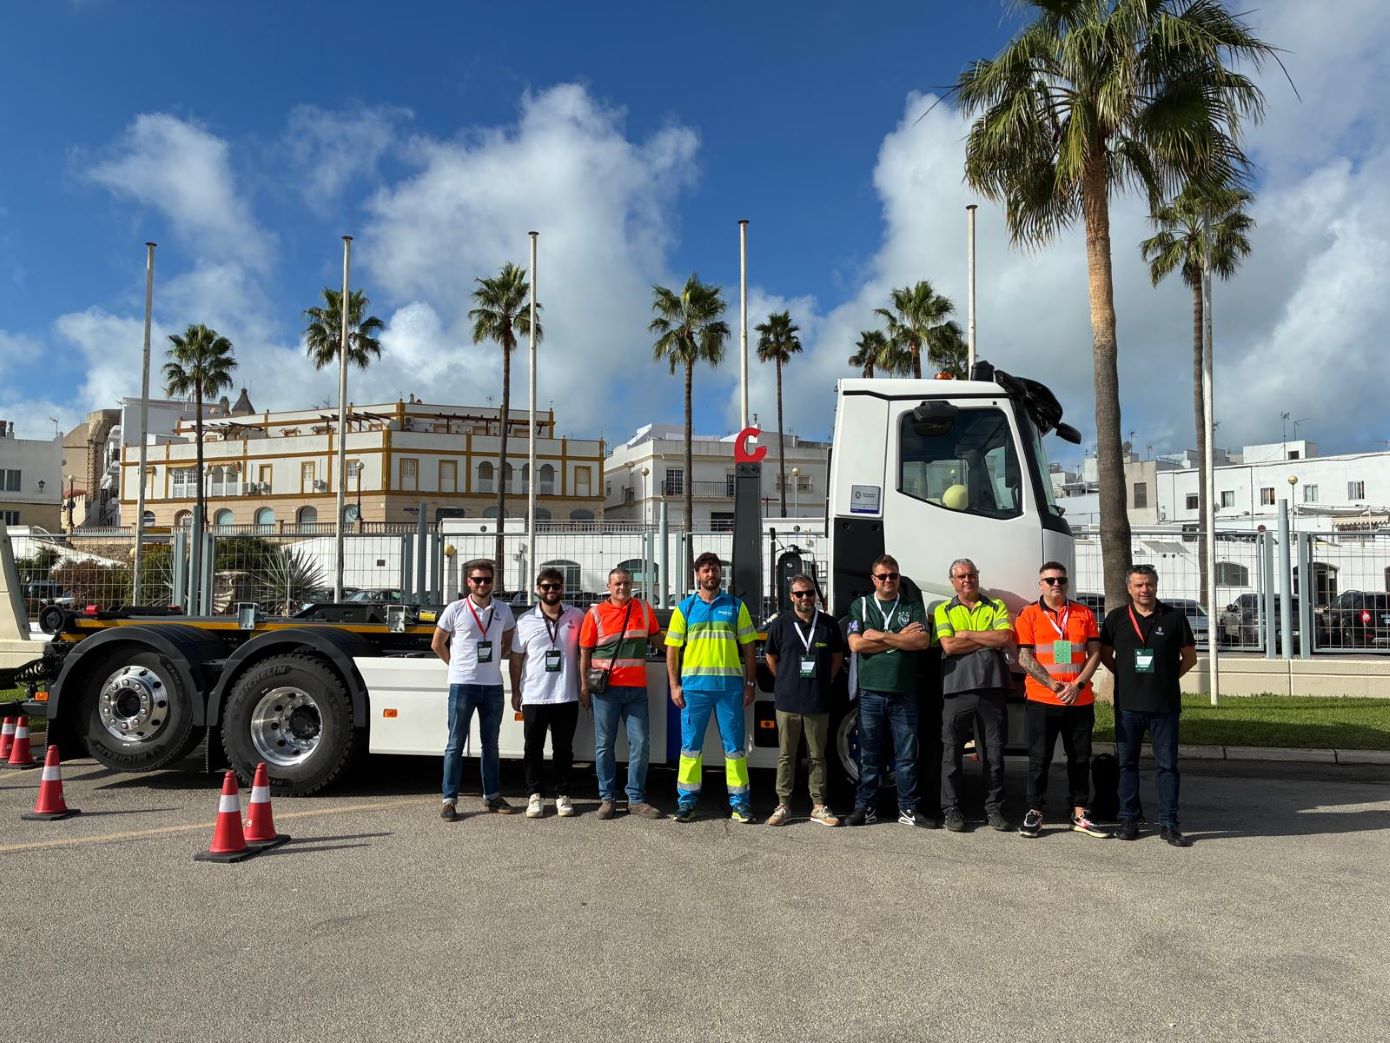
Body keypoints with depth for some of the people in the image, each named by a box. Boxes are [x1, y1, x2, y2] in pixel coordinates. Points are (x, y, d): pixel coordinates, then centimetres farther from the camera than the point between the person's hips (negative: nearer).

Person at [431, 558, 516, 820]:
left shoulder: (503, 611, 5)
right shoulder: (455, 609, -4)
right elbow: (437, 644, 5)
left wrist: (495, 659, 5)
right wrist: (457, 664, 4)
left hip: (493, 685, 3)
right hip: (462, 684, -3)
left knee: (491, 744, 12)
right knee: (456, 744, 0)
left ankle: (492, 796, 21)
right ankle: (449, 800, 5)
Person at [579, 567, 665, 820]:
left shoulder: (644, 609, 9)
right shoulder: (596, 613, 2)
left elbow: (657, 639, 23)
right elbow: (584, 652, 3)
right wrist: (584, 686, 0)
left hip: (636, 688, 2)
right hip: (606, 688, -2)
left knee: (641, 744, 1)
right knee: (604, 745, 4)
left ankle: (636, 799, 11)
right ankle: (607, 798, 14)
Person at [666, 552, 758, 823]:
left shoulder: (735, 606, 8)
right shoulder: (685, 608, 7)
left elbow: (748, 647, 9)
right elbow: (672, 649, 7)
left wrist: (750, 683, 4)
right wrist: (674, 685, -1)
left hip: (729, 685, 0)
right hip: (694, 686, 0)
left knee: (734, 745, 3)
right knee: (690, 745, 4)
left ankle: (738, 801, 11)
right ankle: (686, 800, 12)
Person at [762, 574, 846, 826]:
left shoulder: (828, 624, 4)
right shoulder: (780, 624, 1)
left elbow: (837, 656, 15)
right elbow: (770, 656, 11)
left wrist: (824, 682, 7)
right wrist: (786, 682, 7)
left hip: (818, 702, 1)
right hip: (787, 701, -1)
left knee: (817, 756, 7)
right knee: (786, 756, 5)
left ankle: (818, 807, 15)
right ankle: (783, 805, 13)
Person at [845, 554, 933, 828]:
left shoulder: (913, 607, 10)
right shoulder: (860, 606, 9)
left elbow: (923, 641, -6)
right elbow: (856, 644, -5)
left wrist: (881, 636, -9)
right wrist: (901, 638, -6)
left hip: (904, 692, 0)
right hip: (871, 691, 0)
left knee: (907, 755, 4)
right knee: (869, 754, 4)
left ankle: (908, 809, 13)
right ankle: (865, 808, 13)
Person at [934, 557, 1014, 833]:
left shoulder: (996, 607, 14)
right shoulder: (943, 610, 10)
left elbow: (1005, 638, -5)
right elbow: (948, 646, -6)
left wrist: (967, 634, -6)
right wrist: (989, 641, -4)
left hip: (992, 687, 1)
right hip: (957, 687, -1)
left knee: (994, 752, 7)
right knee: (951, 751, 1)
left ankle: (994, 808, 18)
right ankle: (951, 809, 10)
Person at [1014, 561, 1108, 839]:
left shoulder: (1084, 614, 8)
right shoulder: (1029, 615, 0)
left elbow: (1095, 654, 4)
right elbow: (1024, 658, -5)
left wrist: (1077, 685, -9)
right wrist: (1054, 686, -13)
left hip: (1081, 701, 3)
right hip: (1041, 701, -3)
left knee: (1080, 758, 10)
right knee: (1039, 759, 3)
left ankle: (1080, 814, 21)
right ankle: (1034, 813, 11)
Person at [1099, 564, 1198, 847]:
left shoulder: (1174, 617, 2)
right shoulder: (1116, 618, 5)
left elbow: (1190, 657, 9)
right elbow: (1105, 654, 14)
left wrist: (1167, 678, 4)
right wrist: (1126, 676, 7)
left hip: (1165, 705, -1)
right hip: (1128, 704, 1)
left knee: (1167, 765, 3)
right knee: (1127, 762, 7)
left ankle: (1168, 823, 10)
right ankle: (1128, 818, 16)